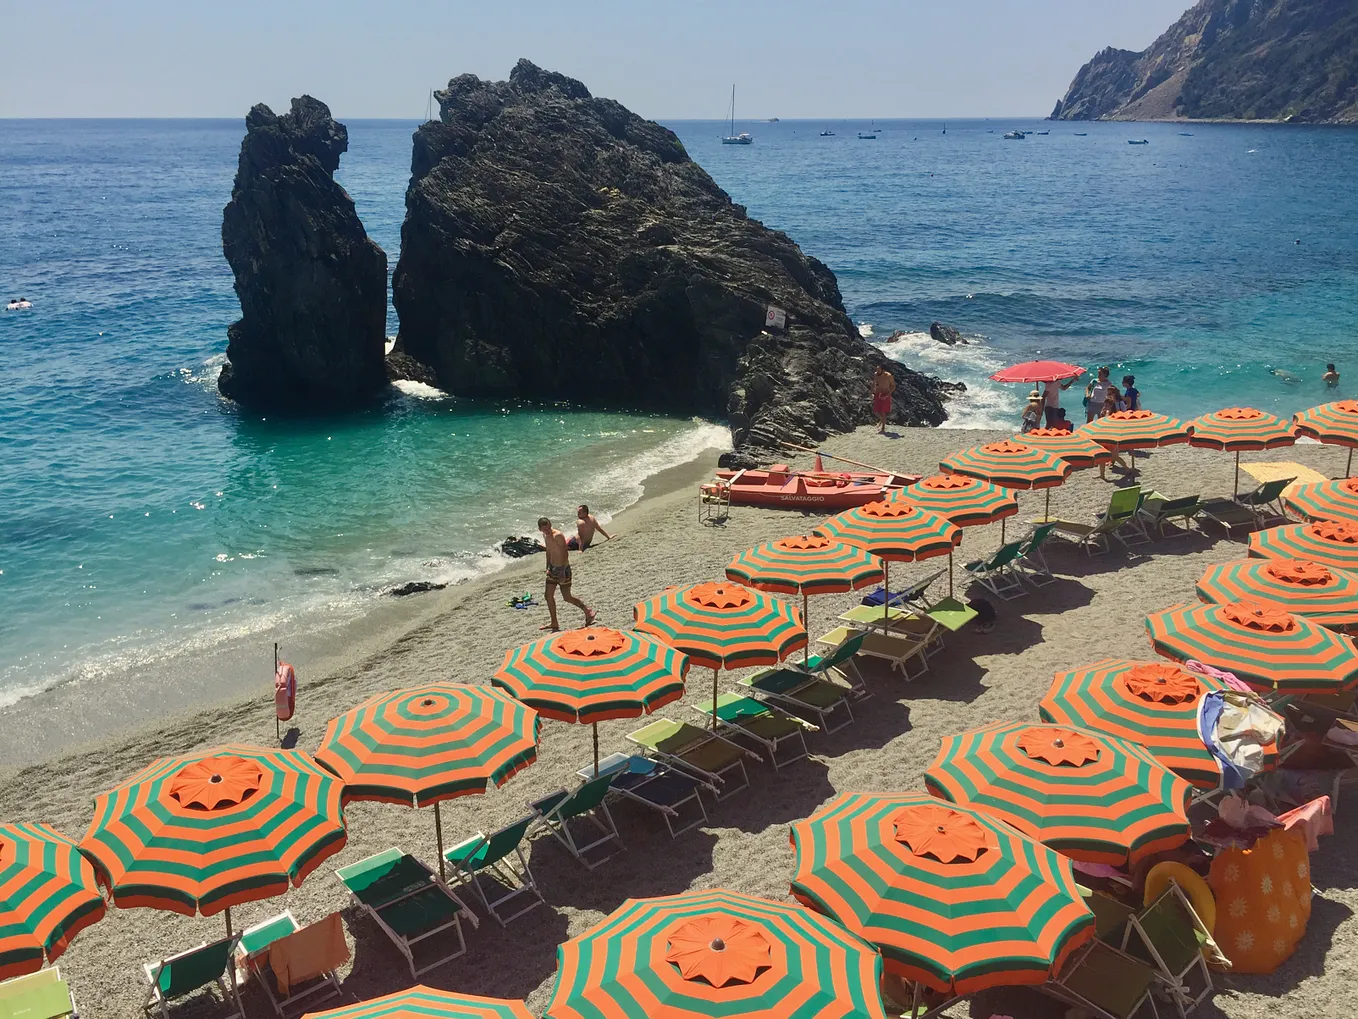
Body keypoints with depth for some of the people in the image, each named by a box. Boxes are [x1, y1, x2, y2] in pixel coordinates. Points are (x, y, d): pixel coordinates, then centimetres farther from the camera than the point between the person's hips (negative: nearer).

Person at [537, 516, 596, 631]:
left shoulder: (558, 535, -21)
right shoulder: (545, 536, 5)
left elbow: (565, 554, -23)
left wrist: (562, 572, -27)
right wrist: (548, 568, 20)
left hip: (563, 568, -8)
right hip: (553, 569, 8)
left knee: (567, 597, -1)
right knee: (548, 596, 7)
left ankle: (588, 611, 18)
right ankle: (554, 624, 17)